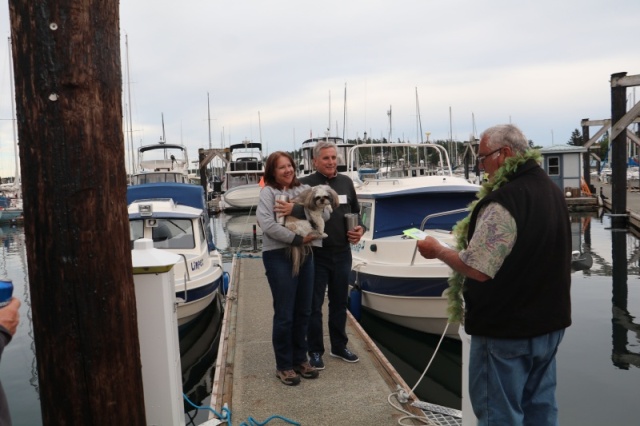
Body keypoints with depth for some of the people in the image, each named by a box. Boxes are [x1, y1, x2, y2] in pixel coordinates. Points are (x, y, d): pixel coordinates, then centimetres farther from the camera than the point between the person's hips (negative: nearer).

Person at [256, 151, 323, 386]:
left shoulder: (304, 189, 10)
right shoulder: (268, 192, -3)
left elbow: (324, 213, -2)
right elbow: (267, 224, -17)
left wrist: (296, 209, -17)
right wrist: (298, 239, -18)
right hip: (279, 256, -5)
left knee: (303, 312, 13)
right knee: (284, 314, 2)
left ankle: (300, 359, 29)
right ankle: (284, 366, 17)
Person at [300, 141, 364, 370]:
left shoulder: (346, 182, 7)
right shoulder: (305, 184, -9)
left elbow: (355, 211, 16)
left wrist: (360, 228, 0)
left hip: (342, 253, 5)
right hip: (316, 254, -4)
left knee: (339, 302, 17)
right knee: (314, 305, 7)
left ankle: (339, 346, 33)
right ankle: (315, 351, 22)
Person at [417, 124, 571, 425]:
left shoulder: (504, 201, -24)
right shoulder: (552, 190, 7)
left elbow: (477, 269, -26)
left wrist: (437, 250, -10)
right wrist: (472, 237, 20)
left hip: (506, 330, -9)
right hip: (549, 322, 9)